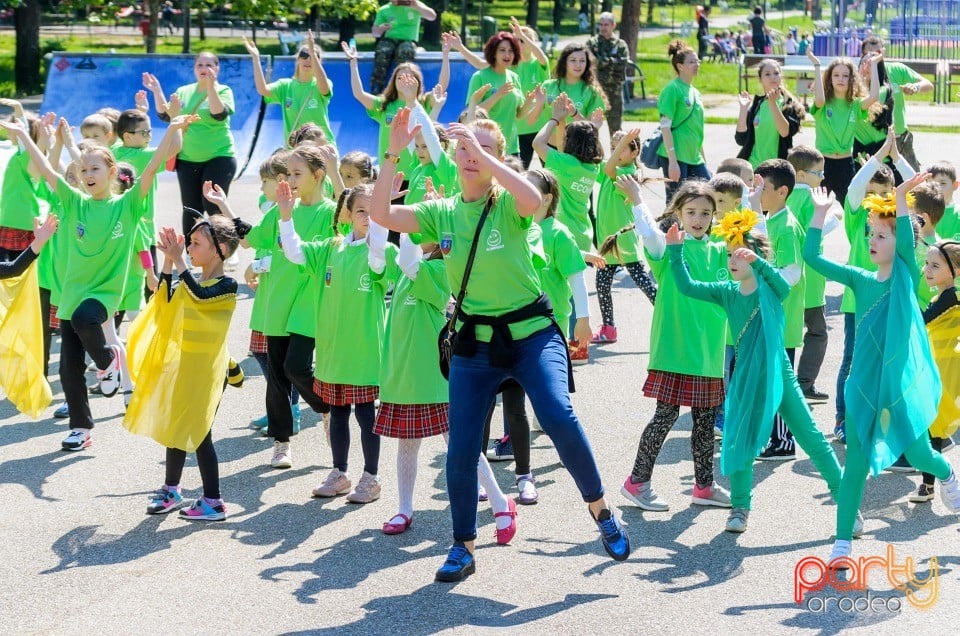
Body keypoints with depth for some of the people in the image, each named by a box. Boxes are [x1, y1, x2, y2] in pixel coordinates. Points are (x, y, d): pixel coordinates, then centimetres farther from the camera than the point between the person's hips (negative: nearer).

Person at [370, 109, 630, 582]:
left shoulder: (508, 205, -6)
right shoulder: (442, 214, 4)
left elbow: (533, 199, -31)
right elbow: (381, 214, -7)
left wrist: (482, 151, -29)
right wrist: (393, 154, -16)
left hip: (532, 335, -3)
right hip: (475, 344, 4)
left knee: (558, 417, -25)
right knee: (461, 450, 1)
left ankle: (600, 509, -2)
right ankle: (463, 547, 22)